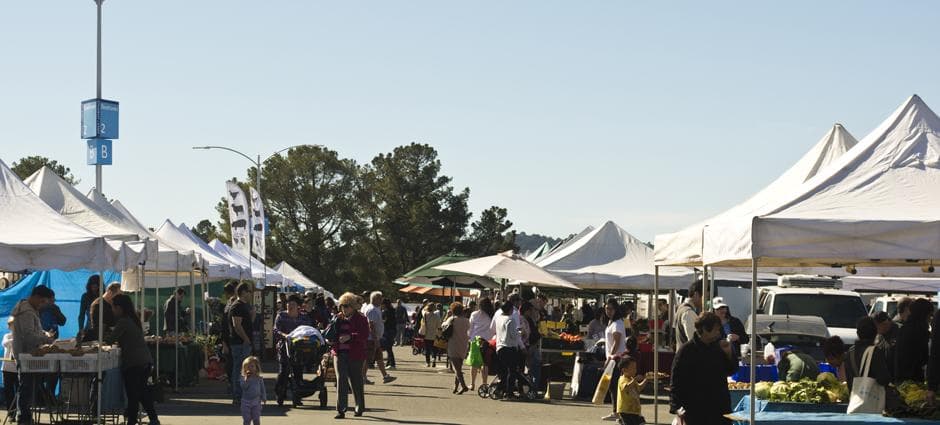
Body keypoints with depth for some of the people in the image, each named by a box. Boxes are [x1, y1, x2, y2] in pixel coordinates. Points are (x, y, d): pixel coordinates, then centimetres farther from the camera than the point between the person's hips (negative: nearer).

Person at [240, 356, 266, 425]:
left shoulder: (259, 379, 0)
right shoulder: (244, 378, -4)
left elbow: (262, 389, 6)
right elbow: (243, 387, -19)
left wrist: (264, 398, 2)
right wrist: (246, 379, -24)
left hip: (256, 402, 1)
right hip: (246, 402, -1)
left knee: (256, 419, 6)